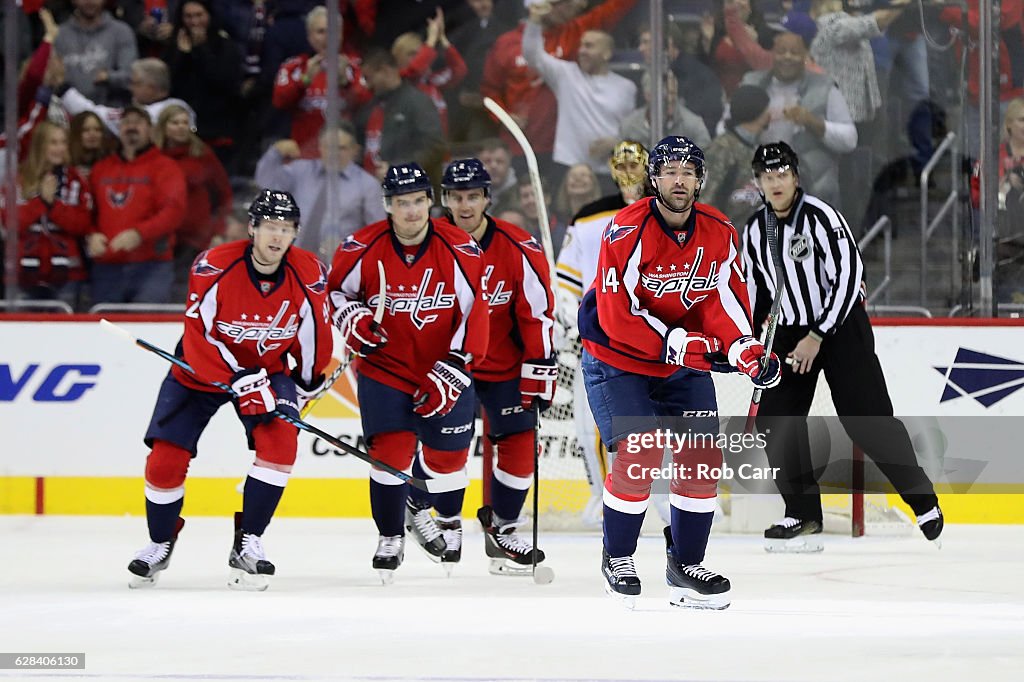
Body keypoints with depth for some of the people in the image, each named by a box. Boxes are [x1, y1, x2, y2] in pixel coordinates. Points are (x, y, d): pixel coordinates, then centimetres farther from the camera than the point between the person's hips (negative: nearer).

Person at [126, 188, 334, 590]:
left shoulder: (309, 276, -16)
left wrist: (307, 385, 10)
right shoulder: (214, 268, -26)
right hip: (201, 371, -2)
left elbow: (315, 337, 0)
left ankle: (247, 544, -13)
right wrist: (240, 382, -31)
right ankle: (160, 544, 17)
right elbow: (199, 338, -25)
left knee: (280, 441, -24)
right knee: (165, 460, -8)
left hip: (269, 369, 2)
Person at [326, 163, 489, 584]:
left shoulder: (460, 250, -13)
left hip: (444, 367, 1)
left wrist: (453, 370, -16)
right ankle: (390, 537, 8)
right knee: (391, 451, -10)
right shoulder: (363, 249, -12)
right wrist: (352, 319, -14)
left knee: (447, 454, 6)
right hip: (384, 365, -1)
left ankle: (442, 519, 36)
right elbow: (335, 289, 6)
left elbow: (474, 312, -10)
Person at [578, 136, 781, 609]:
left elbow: (723, 300, -6)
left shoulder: (720, 234, -5)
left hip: (686, 364, 5)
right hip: (617, 360, -5)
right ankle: (616, 559, 3)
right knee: (638, 454, -17)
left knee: (703, 458, -1)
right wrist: (675, 343, -31)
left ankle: (686, 564, 13)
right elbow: (616, 316, -26)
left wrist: (744, 348, -24)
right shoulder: (627, 232, -23)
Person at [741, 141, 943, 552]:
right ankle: (804, 517, 1)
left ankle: (923, 500, 6)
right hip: (791, 331, 6)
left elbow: (848, 277, -20)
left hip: (841, 325, -6)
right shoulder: (755, 230, 4)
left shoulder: (820, 217, -17)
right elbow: (757, 287, 17)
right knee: (776, 418, -6)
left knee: (868, 420, -9)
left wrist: (817, 337, -20)